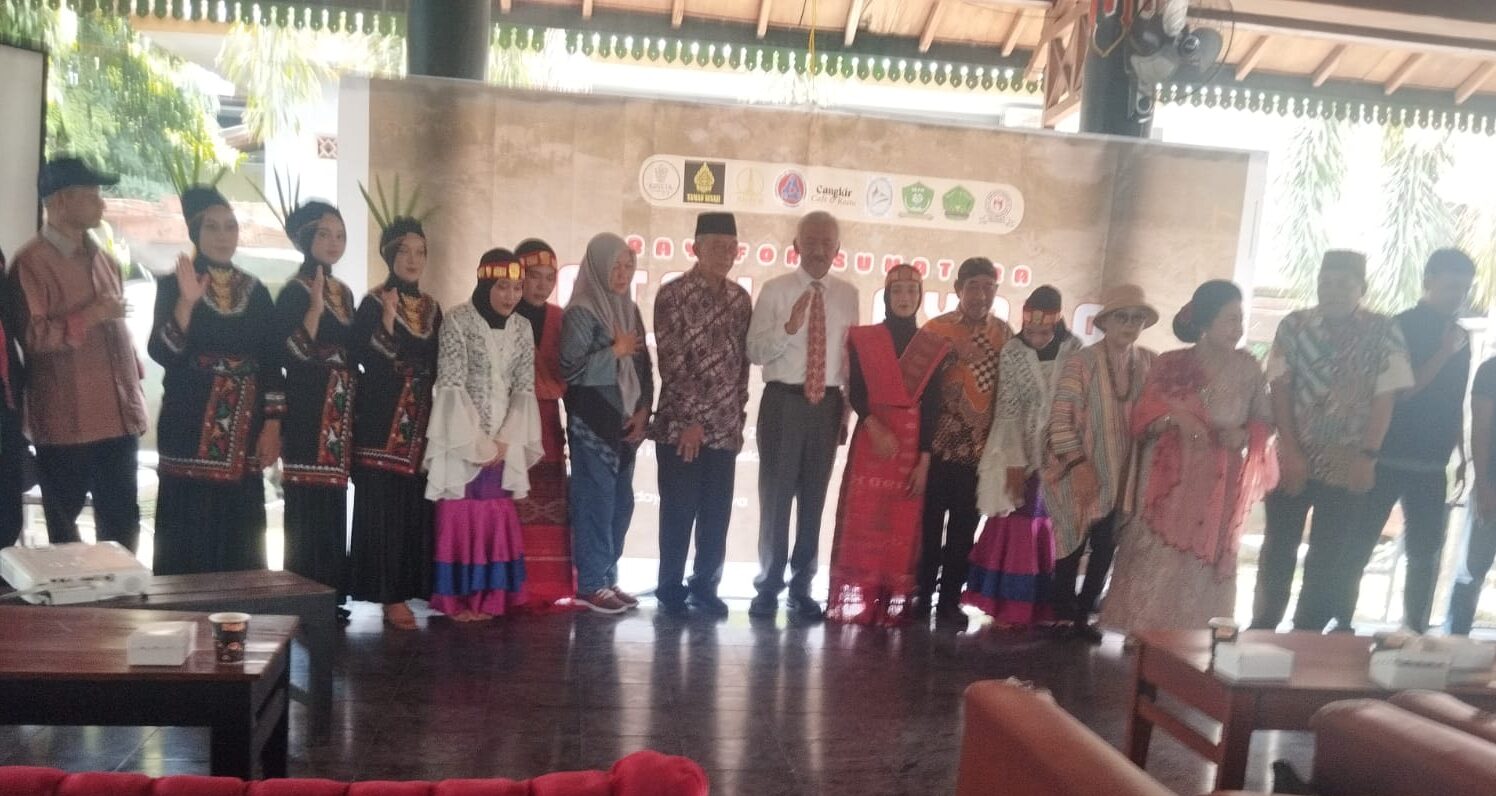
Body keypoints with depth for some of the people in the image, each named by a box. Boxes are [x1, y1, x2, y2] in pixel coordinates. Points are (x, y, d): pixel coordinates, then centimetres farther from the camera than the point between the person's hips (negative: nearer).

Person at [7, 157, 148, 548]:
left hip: (118, 417, 6)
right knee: (63, 524, 8)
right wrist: (90, 315, -17)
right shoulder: (32, 262, -8)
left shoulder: (102, 259, 15)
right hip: (65, 422, -6)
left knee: (122, 520, 10)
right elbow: (31, 337, -16)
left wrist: (134, 383, 14)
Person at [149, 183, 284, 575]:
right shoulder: (173, 285, 1)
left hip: (245, 428, 3)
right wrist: (186, 302, -23)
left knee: (241, 532, 5)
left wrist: (272, 424, 1)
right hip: (190, 425, -3)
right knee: (190, 532, -5)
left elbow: (272, 362, 9)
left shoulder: (256, 291, 11)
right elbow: (161, 353, -11)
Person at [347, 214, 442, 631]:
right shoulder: (374, 303, -4)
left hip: (422, 419, 5)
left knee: (418, 506, 5)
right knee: (385, 506, -4)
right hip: (383, 420, -5)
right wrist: (387, 323, -24)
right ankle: (389, 594, 2)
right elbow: (363, 357, -13)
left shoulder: (431, 307, 14)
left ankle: (412, 586, 14)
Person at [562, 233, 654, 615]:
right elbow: (570, 369, -15)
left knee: (621, 502, 10)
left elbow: (644, 366, 13)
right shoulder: (581, 311, -8)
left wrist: (643, 410, 2)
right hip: (593, 422, -7)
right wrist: (615, 351, -13)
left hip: (626, 422, 7)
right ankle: (591, 585, 7)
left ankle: (608, 578, 21)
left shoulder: (629, 310, 13)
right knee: (595, 501, -3)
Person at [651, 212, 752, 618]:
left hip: (725, 427, 5)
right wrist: (690, 420, -14)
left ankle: (705, 587, 23)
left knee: (717, 513, 9)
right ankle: (671, 589, 16)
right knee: (679, 512, 2)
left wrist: (738, 414, 9)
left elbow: (743, 360, 14)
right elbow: (672, 364, -12)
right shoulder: (673, 295, -7)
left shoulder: (740, 298, 10)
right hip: (682, 425, -5)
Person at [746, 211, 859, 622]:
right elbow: (754, 351, -9)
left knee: (814, 499, 11)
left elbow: (852, 353, 11)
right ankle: (769, 586, 18)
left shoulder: (848, 295, 7)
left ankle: (801, 588, 23)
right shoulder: (774, 290, -3)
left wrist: (849, 404, 8)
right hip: (783, 401, -3)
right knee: (775, 495, 4)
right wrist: (789, 327, -24)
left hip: (828, 404, 3)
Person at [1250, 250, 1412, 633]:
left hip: (1347, 464, 0)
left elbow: (1385, 396, -3)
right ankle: (1261, 631, 17)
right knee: (1278, 549, 6)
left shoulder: (1383, 332, -1)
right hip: (1293, 459, 1)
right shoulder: (1294, 325, 0)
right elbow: (1280, 389, -4)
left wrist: (1368, 456, -10)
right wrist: (1290, 452, -11)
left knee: (1328, 558, 4)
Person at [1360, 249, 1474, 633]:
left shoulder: (1458, 336, 12)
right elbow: (1398, 393, -13)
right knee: (1359, 547, -3)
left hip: (1431, 465, 5)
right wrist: (1444, 353, -16)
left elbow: (1454, 403, 17)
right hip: (1389, 459, -5)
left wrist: (1461, 457, 15)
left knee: (1425, 555, 8)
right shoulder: (1401, 328, -5)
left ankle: (1414, 634, 18)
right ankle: (1341, 627, 6)